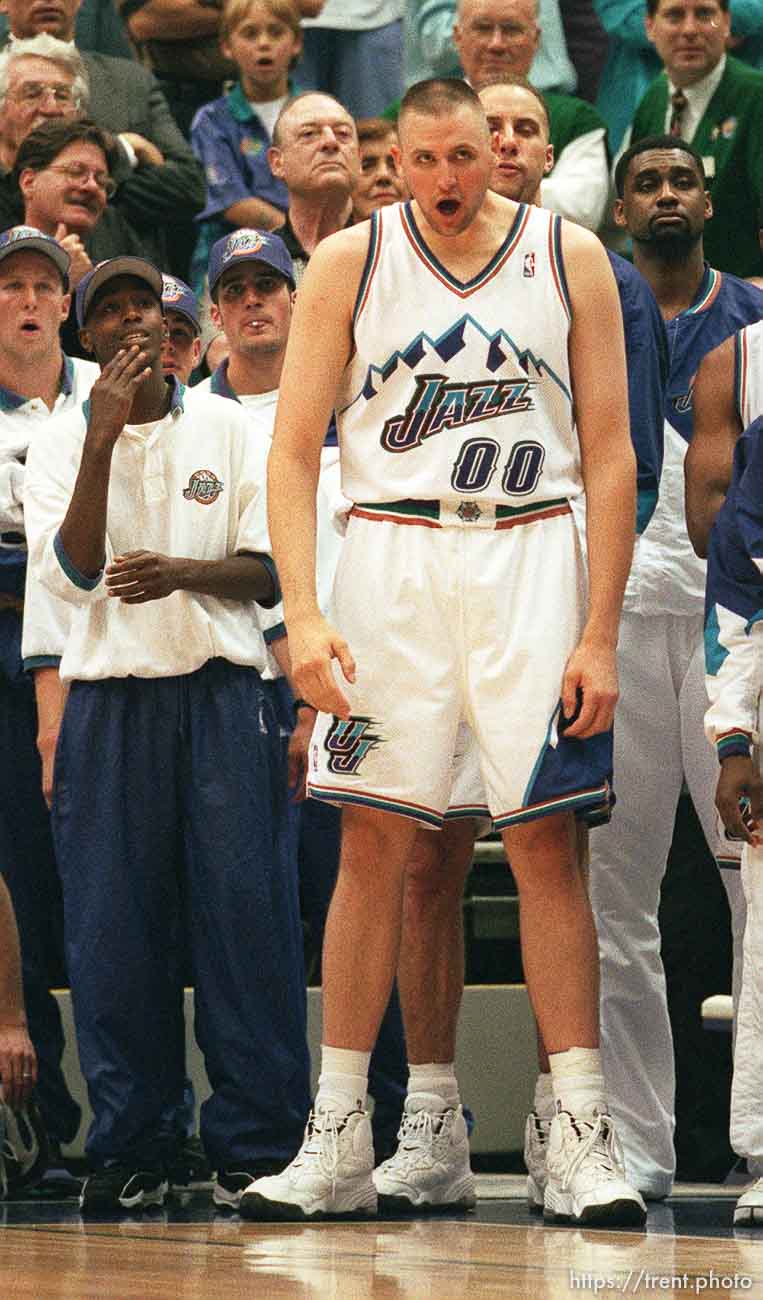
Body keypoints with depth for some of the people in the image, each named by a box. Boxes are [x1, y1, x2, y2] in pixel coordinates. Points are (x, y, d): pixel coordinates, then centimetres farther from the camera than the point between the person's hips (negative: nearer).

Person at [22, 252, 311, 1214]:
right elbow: (71, 573, -6)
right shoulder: (61, 443, 8)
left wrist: (183, 572, -14)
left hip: (220, 691, 0)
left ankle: (255, 1145, -4)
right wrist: (101, 440, -13)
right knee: (113, 925, -2)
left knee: (243, 910, -7)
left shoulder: (227, 429, 9)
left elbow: (271, 572, 5)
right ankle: (129, 1147, 5)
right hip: (109, 698, 0)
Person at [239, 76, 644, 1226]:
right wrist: (303, 613, -13)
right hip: (392, 557, 1)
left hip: (532, 552, -1)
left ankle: (581, 1142, -3)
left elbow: (610, 456, 1)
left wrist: (600, 633, -6)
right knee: (372, 840, 0)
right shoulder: (351, 260, 2)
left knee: (545, 841, -4)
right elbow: (293, 452, 0)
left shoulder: (570, 258, 1)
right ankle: (337, 1145, 5)